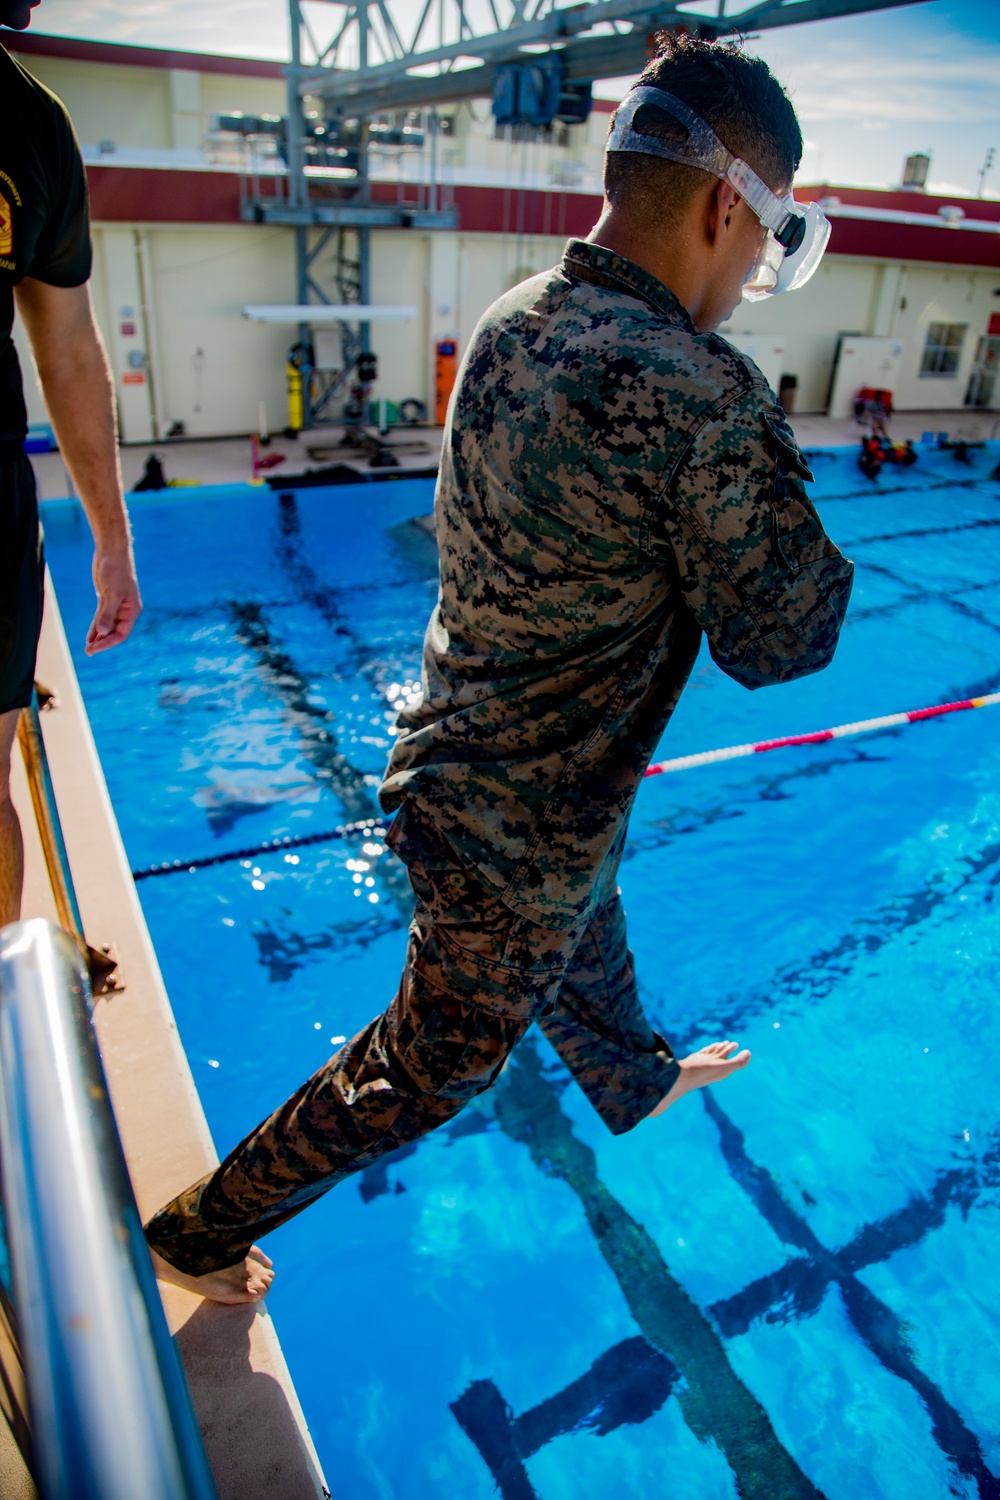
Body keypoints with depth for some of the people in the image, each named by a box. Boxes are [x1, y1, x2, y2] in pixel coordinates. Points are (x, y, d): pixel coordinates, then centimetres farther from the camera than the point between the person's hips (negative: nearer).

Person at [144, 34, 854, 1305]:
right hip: (522, 827, -8)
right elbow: (777, 643, -19)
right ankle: (199, 1234, 35)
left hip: (457, 759, 8)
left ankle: (638, 1083, 65)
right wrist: (826, 543, -2)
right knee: (431, 1067, 16)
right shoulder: (706, 402, -28)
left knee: (586, 944, 33)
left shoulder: (506, 324, -3)